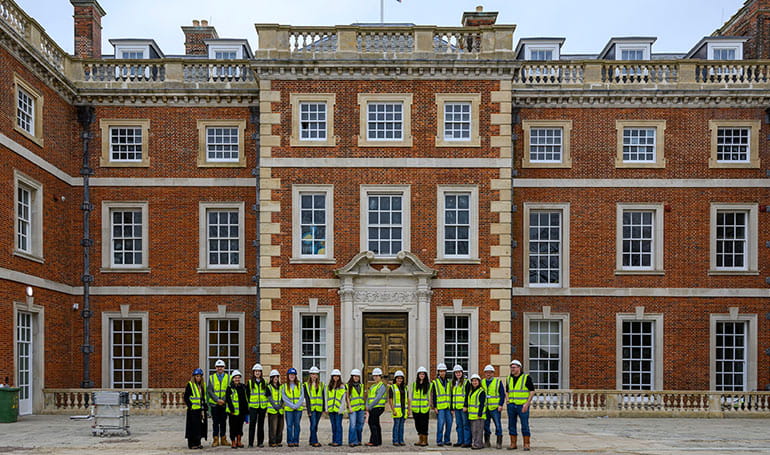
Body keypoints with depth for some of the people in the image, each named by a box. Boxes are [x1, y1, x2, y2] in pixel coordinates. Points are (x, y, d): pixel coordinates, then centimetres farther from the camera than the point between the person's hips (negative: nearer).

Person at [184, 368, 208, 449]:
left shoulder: (203, 385, 14)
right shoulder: (190, 385, -6)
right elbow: (186, 397, -8)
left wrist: (205, 406, 11)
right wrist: (190, 406, -14)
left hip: (201, 409, 7)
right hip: (193, 410, -7)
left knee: (200, 426, 8)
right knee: (193, 427, -5)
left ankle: (197, 442, 17)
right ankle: (192, 444, 0)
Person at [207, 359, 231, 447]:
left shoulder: (228, 377, 5)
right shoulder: (211, 377, 5)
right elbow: (209, 391, -2)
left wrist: (223, 400, -12)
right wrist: (217, 400, -13)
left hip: (224, 404, 1)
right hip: (214, 404, -1)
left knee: (223, 422, 7)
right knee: (215, 422, 2)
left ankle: (223, 439, 15)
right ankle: (215, 440, 6)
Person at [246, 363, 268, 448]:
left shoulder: (264, 382, 9)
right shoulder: (250, 382, 4)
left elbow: (267, 394, 13)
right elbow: (247, 394, 6)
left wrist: (267, 406, 8)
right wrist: (247, 404, -1)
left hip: (262, 406, 2)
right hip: (253, 406, -2)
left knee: (261, 424, 6)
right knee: (252, 424, -7)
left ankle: (260, 442, 12)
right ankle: (250, 443, -4)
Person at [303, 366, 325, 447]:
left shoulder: (321, 384, 11)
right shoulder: (306, 385, 0)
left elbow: (323, 397, 13)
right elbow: (307, 398, -5)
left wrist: (323, 409, 7)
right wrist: (308, 410, -11)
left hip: (319, 408, 4)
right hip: (311, 408, -4)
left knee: (315, 425, 8)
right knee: (313, 424, -10)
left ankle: (312, 441, 17)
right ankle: (314, 441, -8)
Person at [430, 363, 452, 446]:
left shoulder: (448, 382, 15)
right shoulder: (435, 382, 2)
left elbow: (450, 394, 17)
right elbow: (433, 395, -1)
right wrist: (434, 407, -8)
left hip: (448, 406, 4)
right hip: (440, 406, -4)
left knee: (449, 423, 2)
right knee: (441, 423, -10)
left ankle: (447, 440, 14)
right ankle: (439, 441, -3)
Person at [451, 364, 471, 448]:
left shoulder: (466, 382, -4)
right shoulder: (453, 383, 17)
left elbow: (468, 395, -10)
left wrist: (466, 405, -18)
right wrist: (452, 408, 17)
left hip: (464, 407, -7)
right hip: (456, 407, 7)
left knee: (466, 424, -5)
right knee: (459, 425, 9)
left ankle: (467, 442, -3)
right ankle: (460, 441, 13)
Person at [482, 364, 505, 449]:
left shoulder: (498, 382, 1)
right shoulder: (482, 382, 12)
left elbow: (502, 394, -1)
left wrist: (500, 405, -11)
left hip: (495, 407, -4)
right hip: (484, 408, 4)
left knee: (498, 425, -4)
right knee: (486, 425, 8)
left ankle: (499, 442, 1)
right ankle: (487, 442, 18)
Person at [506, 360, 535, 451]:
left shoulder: (526, 377, -5)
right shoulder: (509, 378, 11)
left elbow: (532, 391, -6)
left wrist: (527, 404, -13)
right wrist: (508, 400, 5)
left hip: (522, 406, -5)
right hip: (511, 405, 5)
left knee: (525, 425, -3)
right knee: (511, 425, 6)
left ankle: (526, 444, 4)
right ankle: (513, 444, 14)